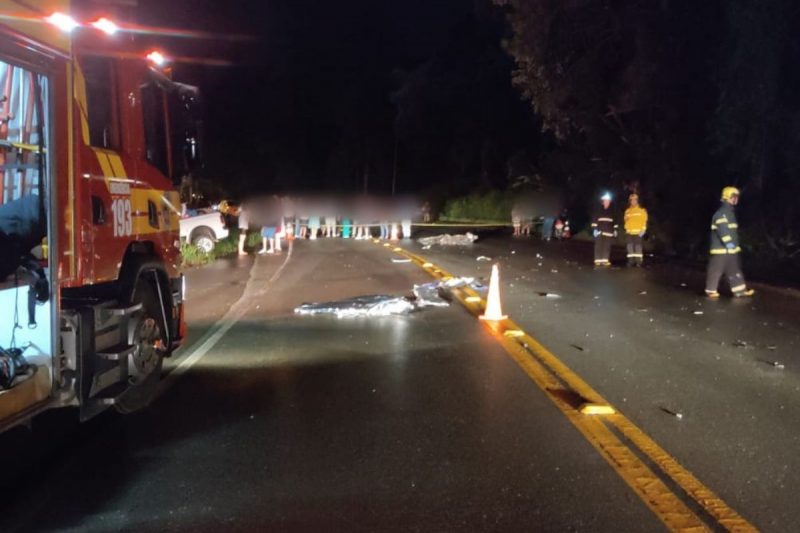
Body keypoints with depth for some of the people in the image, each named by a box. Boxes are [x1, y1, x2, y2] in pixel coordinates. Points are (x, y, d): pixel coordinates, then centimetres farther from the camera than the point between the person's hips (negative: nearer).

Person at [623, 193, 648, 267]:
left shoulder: (642, 210, 4)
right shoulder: (627, 211, 13)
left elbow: (644, 221, 1)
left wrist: (643, 230, -8)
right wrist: (626, 229, 6)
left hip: (638, 232, -3)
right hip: (629, 232, 3)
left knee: (638, 247, -8)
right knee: (630, 247, 1)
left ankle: (639, 261, -6)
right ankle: (631, 261, 4)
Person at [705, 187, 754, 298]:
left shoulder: (731, 212, 17)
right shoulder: (721, 213, -16)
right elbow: (722, 229, -26)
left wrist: (735, 245, 25)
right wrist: (727, 242, -32)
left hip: (731, 249, 10)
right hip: (720, 249, -10)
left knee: (735, 270, 8)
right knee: (716, 270, -1)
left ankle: (740, 291, 10)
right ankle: (711, 290, 8)